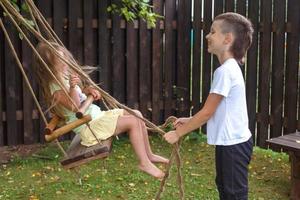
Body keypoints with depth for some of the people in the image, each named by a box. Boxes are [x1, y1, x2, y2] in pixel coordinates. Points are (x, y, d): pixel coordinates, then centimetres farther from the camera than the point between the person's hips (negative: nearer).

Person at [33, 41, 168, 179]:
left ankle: (149, 154, 13)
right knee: (133, 122, -19)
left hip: (96, 115, 10)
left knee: (137, 115, 5)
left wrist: (88, 90, 5)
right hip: (88, 126, -10)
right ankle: (144, 163, -12)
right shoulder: (55, 88, -17)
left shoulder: (65, 79, 13)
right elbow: (74, 107, -27)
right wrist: (72, 87, -40)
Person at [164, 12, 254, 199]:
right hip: (230, 142, 10)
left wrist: (178, 133, -8)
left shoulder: (225, 71, -21)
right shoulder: (231, 68, 10)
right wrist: (188, 121, 12)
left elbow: (207, 112, -18)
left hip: (233, 144, -10)